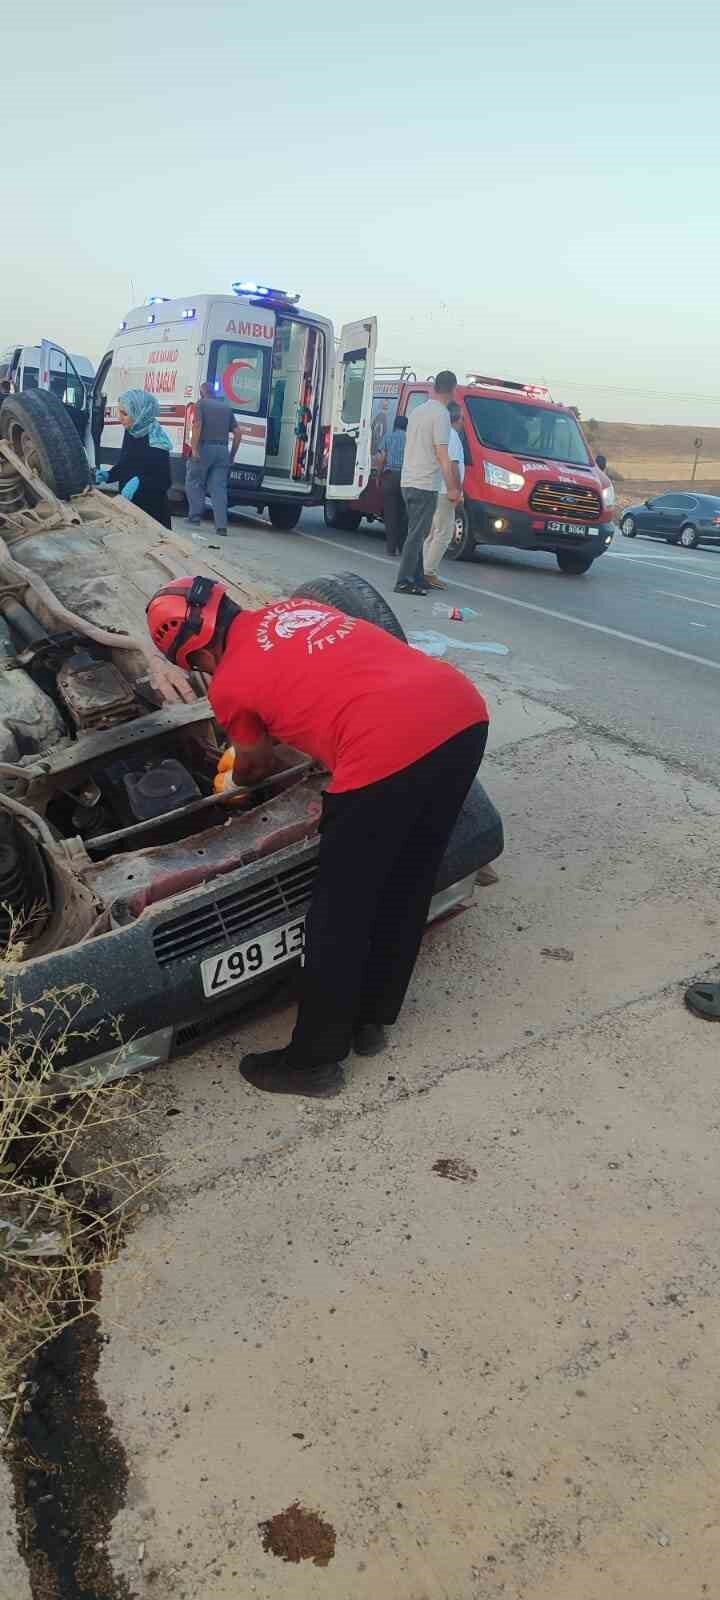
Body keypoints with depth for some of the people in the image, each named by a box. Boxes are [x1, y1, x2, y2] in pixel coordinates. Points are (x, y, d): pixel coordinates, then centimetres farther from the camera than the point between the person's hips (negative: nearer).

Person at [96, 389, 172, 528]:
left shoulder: (156, 440, -18)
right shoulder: (130, 433, 5)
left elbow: (164, 481, -20)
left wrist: (140, 482, -34)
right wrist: (108, 475, 1)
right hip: (128, 504, 8)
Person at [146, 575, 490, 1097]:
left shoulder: (229, 685, 10)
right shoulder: (294, 607, 26)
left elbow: (257, 767, 28)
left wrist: (235, 779, 51)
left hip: (389, 750, -8)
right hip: (466, 711, 8)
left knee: (340, 911, 10)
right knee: (408, 887, 22)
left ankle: (315, 1061, 26)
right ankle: (373, 1020, 40)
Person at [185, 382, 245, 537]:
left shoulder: (201, 404, 3)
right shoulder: (226, 407, 18)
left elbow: (197, 425, -13)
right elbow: (238, 432, 14)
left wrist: (194, 449, -17)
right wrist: (232, 455, 18)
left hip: (205, 448, -4)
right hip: (223, 451, 4)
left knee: (193, 483, 11)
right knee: (219, 488, 2)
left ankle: (194, 517, 5)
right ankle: (222, 526, -6)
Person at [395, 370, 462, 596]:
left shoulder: (417, 411, 15)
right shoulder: (441, 413, -11)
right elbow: (441, 453, -16)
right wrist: (451, 488, -16)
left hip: (408, 481, 9)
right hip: (425, 484, -8)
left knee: (417, 534, 14)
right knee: (417, 535, -6)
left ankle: (417, 579, 18)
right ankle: (404, 582, -6)